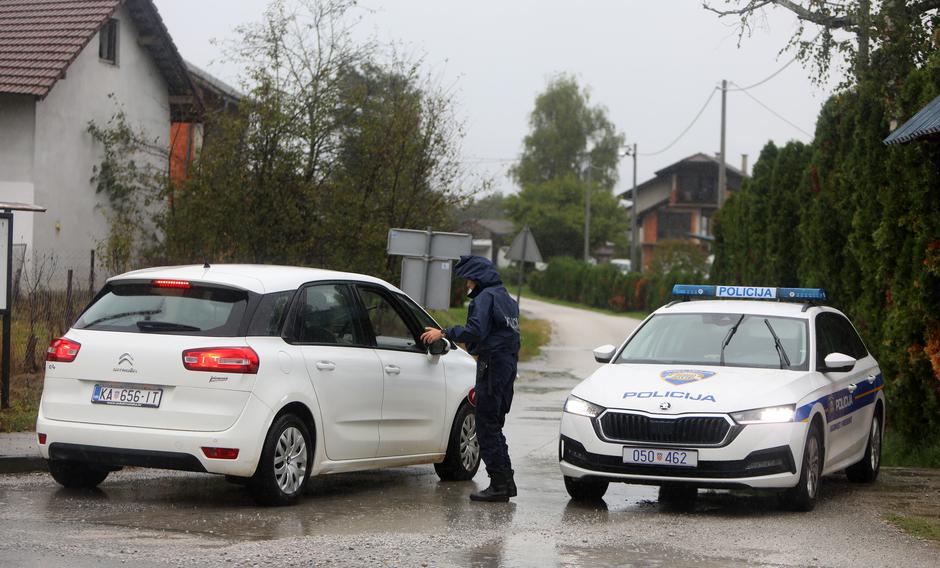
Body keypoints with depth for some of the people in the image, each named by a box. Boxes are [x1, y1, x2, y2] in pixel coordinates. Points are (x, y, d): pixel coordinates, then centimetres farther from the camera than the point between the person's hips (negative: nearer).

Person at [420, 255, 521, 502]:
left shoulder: (485, 297, -10)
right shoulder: (507, 299, 20)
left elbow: (475, 331, -23)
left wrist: (444, 333, -16)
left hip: (492, 367, -10)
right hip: (508, 366, 10)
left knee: (487, 427, -7)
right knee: (494, 427, 16)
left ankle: (499, 484, -8)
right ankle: (506, 482, 17)